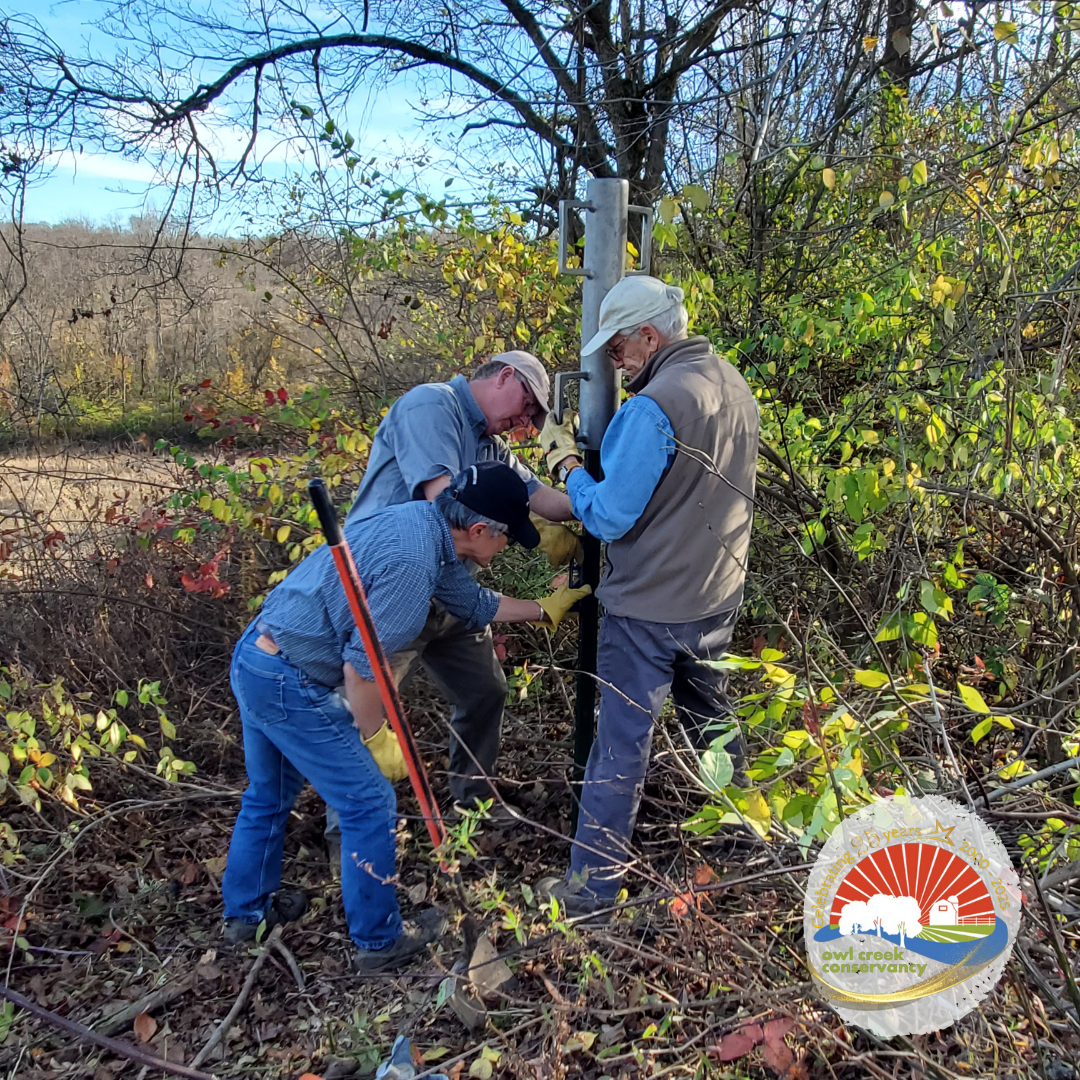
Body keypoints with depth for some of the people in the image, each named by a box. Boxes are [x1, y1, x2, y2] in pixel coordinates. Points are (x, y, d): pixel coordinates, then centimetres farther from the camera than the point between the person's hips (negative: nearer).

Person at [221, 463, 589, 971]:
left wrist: (546, 609, 26)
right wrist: (378, 738, -10)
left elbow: (475, 605, 18)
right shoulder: (411, 561, -27)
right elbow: (361, 665, -24)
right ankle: (379, 939, 21)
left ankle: (247, 913, 47)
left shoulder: (426, 526, 4)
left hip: (254, 658, 10)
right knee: (370, 804, 3)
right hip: (290, 685, -10)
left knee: (269, 795, 27)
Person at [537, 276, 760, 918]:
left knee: (621, 745, 3)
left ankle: (593, 885, 16)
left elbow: (610, 517, -21)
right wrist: (604, 454, 13)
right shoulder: (738, 390, 5)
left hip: (649, 611, -8)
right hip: (718, 599, 9)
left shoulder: (653, 408, -23)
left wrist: (568, 461, -6)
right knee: (711, 718, 27)